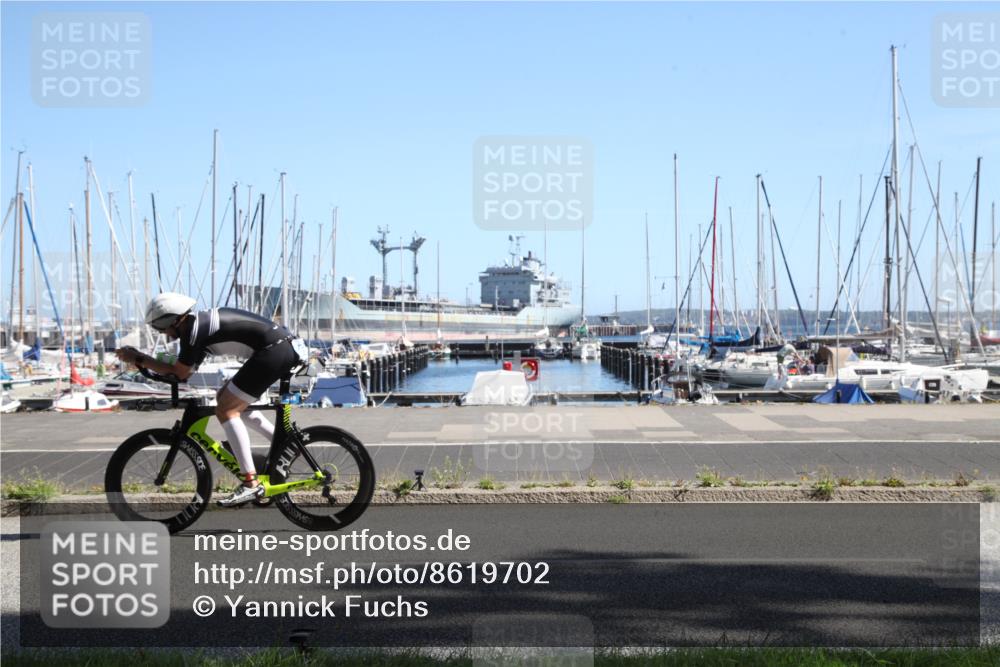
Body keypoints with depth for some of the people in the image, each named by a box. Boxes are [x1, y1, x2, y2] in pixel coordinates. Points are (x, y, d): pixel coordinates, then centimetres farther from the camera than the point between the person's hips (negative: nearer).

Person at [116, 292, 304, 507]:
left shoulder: (194, 330, -12)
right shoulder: (199, 323, 17)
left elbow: (179, 373, -7)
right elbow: (185, 370, 20)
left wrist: (138, 359, 0)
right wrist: (142, 359, 14)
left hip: (274, 351, -10)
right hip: (284, 347, 10)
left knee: (226, 409, -7)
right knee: (228, 398, 20)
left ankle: (251, 483, -9)